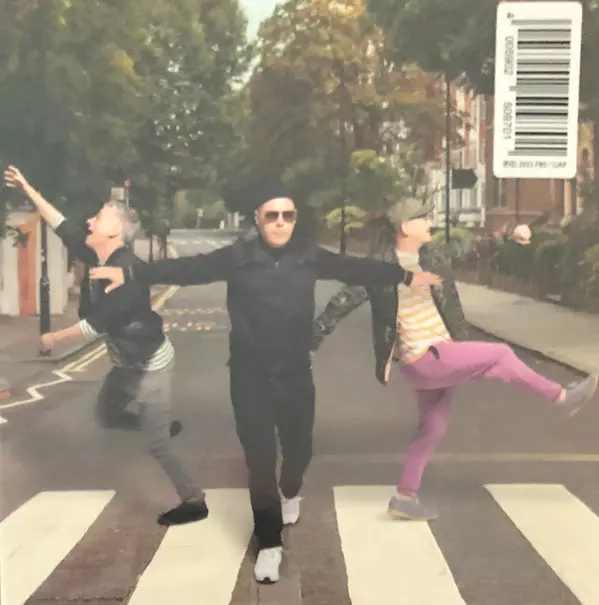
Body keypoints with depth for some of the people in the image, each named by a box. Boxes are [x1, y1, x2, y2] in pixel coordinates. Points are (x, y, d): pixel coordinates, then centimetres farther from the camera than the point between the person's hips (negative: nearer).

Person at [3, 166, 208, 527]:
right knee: (107, 415, 22)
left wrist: (55, 338, -12)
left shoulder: (127, 271, -28)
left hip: (151, 365, -9)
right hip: (127, 362, 9)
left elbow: (96, 324, -26)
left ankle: (194, 502, 14)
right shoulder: (101, 258, -2)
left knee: (157, 444, -2)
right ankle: (165, 425, 37)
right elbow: (63, 228, 6)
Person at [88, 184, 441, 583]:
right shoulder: (238, 258, -9)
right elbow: (187, 269, -11)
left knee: (299, 449, 14)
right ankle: (269, 544, 17)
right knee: (260, 460, 2)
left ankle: (290, 492, 51)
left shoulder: (309, 257, -2)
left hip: (296, 374, 2)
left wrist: (405, 276, 7)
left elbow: (357, 269, 5)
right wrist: (129, 274, -17)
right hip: (250, 377, -2)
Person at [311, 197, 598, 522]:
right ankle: (562, 396, 13)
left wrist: (510, 235, 22)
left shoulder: (428, 257, 6)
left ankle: (404, 497, 24)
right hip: (425, 359, -8)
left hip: (440, 356, 8)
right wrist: (311, 339, -8)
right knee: (500, 354, -7)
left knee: (432, 427, 15)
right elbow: (343, 301, -10)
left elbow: (465, 246, 21)